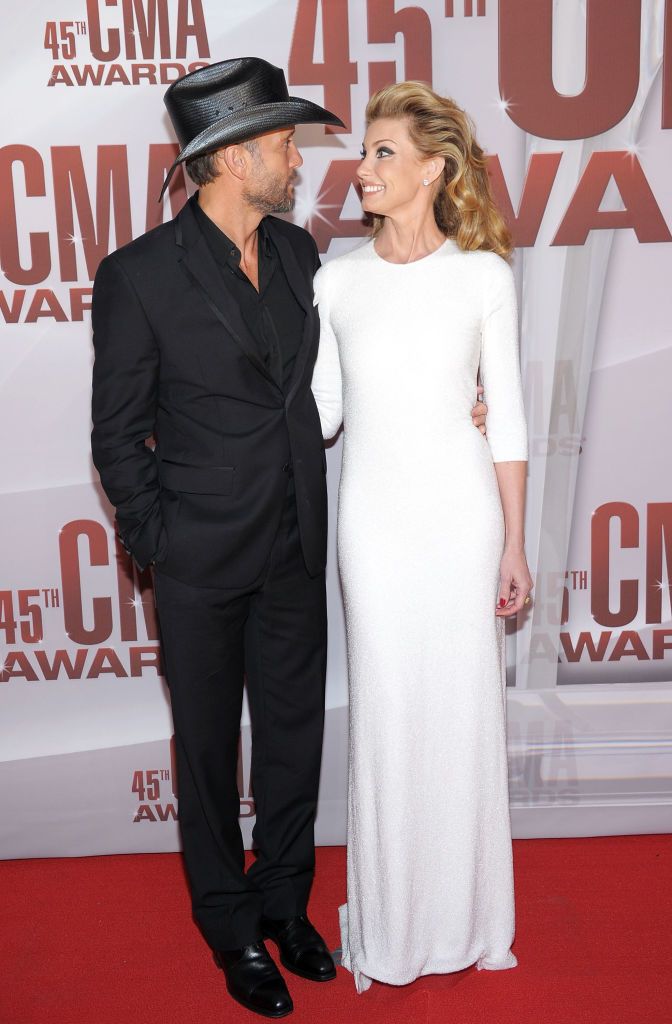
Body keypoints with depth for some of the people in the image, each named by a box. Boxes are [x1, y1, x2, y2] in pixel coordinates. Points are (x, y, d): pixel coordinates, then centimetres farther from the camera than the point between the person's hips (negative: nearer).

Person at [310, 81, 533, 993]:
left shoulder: (484, 275, -2)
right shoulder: (338, 279, 3)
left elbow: (507, 415, 0)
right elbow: (323, 409, 8)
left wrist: (514, 543, -1)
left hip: (461, 511, -1)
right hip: (373, 514, 1)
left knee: (463, 706, 7)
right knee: (385, 712, 7)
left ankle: (465, 913, 29)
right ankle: (391, 921, 26)